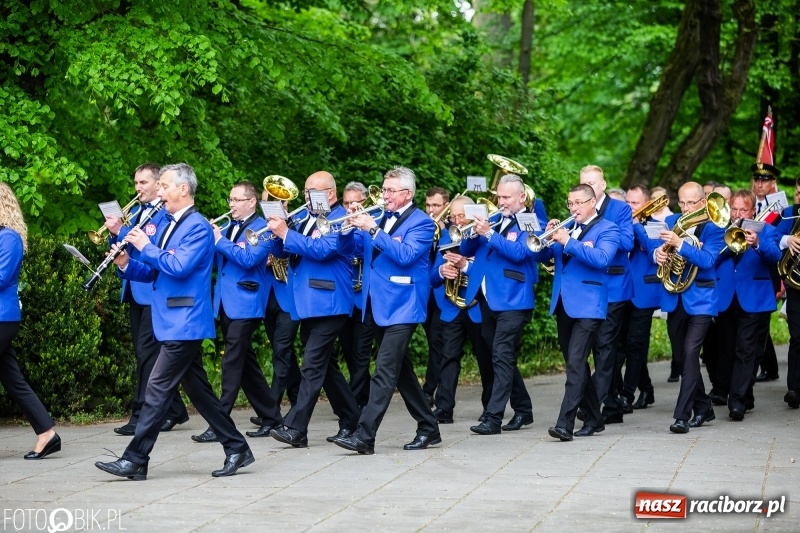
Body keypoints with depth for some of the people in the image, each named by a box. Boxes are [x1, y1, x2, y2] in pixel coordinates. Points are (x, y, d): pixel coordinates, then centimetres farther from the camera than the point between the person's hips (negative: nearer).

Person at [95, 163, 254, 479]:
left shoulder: (198, 226, -12)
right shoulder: (166, 222, 16)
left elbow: (179, 267, -25)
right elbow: (153, 271, 18)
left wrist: (146, 246, -16)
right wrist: (127, 265, 0)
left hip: (184, 323, -9)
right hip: (174, 322, 9)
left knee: (158, 389, -9)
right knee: (197, 389, 11)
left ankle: (135, 460, -7)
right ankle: (236, 448, 18)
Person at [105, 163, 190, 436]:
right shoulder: (136, 213, 18)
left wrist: (121, 232, -23)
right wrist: (115, 233, -2)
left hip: (154, 291, -9)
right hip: (136, 291, 9)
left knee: (147, 352, -9)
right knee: (144, 352, 10)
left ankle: (141, 416, -7)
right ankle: (174, 410, 18)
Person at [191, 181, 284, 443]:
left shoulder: (262, 228, -6)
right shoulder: (227, 227, 16)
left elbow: (249, 259, -20)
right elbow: (214, 260, 12)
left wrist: (219, 240, -20)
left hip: (245, 304, -8)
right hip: (225, 302, 8)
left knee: (233, 363, -10)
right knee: (245, 362, 12)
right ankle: (271, 416, 21)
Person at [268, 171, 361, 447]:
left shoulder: (339, 219, -8)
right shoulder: (308, 218, 18)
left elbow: (323, 249, -23)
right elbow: (288, 249, 17)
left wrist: (286, 234, -24)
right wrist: (278, 231, -2)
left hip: (327, 303, -9)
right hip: (307, 303, 9)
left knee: (313, 366, -12)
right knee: (325, 365, 14)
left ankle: (295, 428, -16)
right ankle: (350, 419, 24)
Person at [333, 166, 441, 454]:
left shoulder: (421, 222, -6)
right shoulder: (378, 219, 14)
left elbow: (405, 255, -22)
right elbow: (349, 249, 13)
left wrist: (373, 230, -25)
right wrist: (350, 227, -7)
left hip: (400, 308, -8)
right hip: (377, 307, 8)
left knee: (385, 371, -13)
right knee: (400, 370, 14)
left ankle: (364, 436, -18)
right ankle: (428, 428, 23)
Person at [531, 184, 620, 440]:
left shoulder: (607, 229, -2)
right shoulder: (566, 228, 16)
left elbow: (601, 258, -20)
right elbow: (540, 256, 13)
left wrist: (568, 242, -24)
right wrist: (548, 237, -7)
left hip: (587, 306, -7)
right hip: (562, 304, 7)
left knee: (576, 363, -15)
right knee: (576, 363, 13)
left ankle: (565, 424, -21)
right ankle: (593, 418, 23)